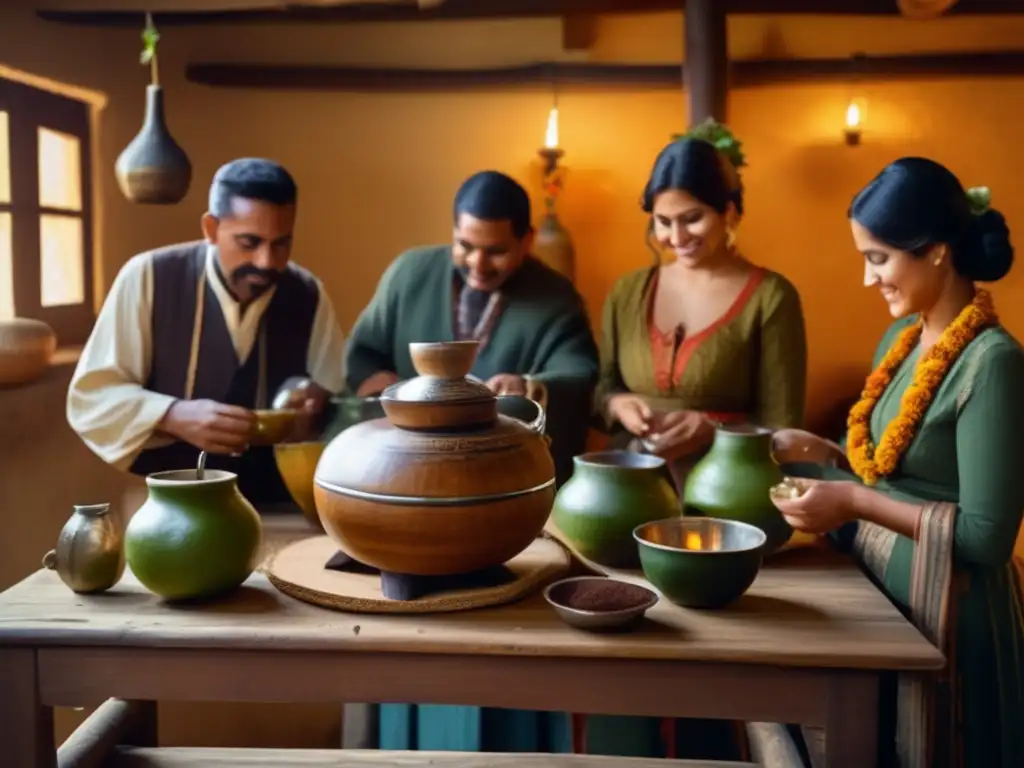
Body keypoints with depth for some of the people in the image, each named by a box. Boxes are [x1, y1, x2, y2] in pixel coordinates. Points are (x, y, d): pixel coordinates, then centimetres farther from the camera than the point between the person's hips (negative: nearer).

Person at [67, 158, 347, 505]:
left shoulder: (309, 296, 1)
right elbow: (91, 396, -6)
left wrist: (320, 407, -17)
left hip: (275, 507, 1)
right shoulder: (147, 279, -7)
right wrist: (174, 417, -23)